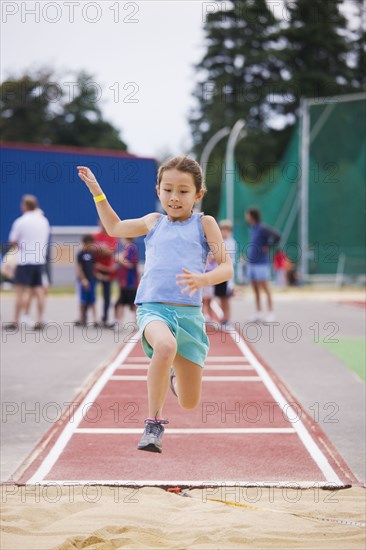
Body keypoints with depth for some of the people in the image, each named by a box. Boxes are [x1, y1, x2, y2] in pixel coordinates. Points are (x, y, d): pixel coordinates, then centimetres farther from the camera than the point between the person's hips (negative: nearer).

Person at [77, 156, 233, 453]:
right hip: (153, 307, 0)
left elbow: (227, 267, 2)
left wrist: (203, 279, -18)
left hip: (189, 312, 0)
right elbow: (114, 227, 34)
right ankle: (154, 422, -26)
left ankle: (173, 378, 42)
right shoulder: (153, 222, 16)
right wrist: (97, 192, 26)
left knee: (189, 403, 4)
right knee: (165, 345, -39)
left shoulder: (204, 223, 8)